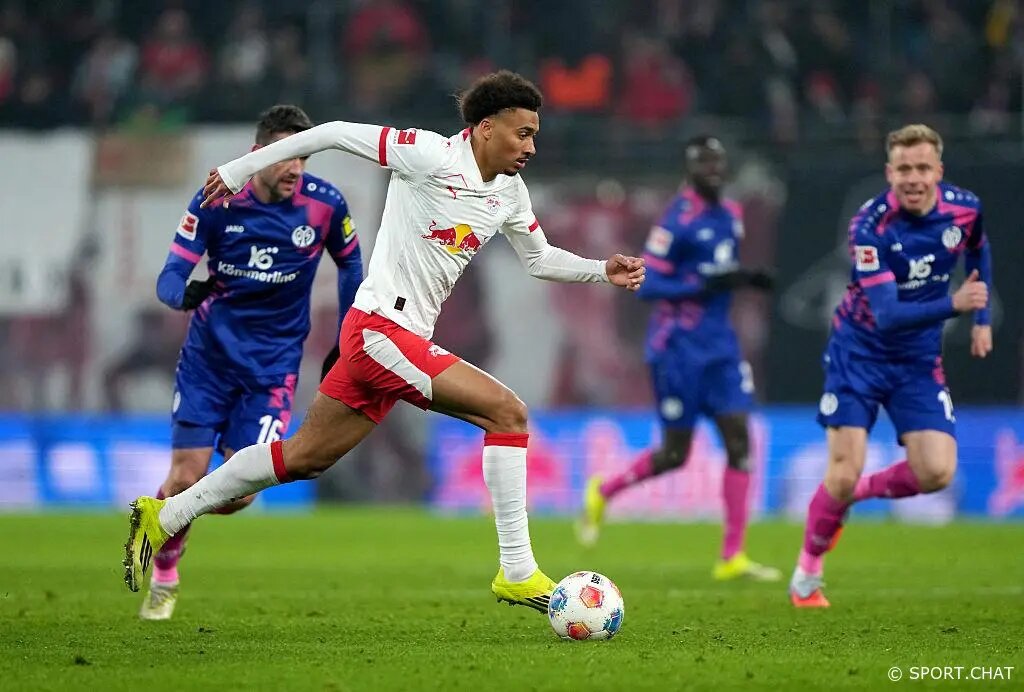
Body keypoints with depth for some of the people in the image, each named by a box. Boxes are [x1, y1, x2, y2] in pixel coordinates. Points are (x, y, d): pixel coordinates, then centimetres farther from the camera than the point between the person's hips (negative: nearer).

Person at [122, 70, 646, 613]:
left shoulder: (510, 192, 10)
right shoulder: (433, 157, -15)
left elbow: (540, 259, 25)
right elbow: (337, 134, -11)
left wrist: (602, 271, 8)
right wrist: (241, 170, -8)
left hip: (403, 337, 9)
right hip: (381, 329, -9)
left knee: (304, 457, 15)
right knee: (507, 412, -16)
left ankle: (164, 517, 25)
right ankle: (516, 572, -14)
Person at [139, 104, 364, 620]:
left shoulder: (325, 204, -10)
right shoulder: (216, 200, -12)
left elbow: (349, 263, 10)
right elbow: (170, 277, -12)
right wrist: (185, 293, -36)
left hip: (273, 365, 1)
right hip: (209, 352, -1)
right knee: (186, 479, -7)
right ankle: (163, 577, 21)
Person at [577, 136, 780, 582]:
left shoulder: (731, 214, 10)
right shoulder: (679, 219, -15)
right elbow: (645, 285, -17)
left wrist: (745, 279, 3)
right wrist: (705, 286, -25)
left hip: (719, 344, 7)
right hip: (679, 347, -7)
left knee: (738, 440, -4)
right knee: (675, 454, -1)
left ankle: (733, 557, -2)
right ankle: (603, 491, 28)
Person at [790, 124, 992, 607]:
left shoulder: (964, 209, -11)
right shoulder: (871, 226, -25)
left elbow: (978, 251, 16)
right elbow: (887, 315, -33)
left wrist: (981, 319, 13)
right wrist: (953, 304, -45)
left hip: (919, 359, 4)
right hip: (860, 353, -4)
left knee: (936, 473, -12)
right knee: (843, 474, -10)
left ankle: (859, 492, 19)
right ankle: (807, 575, 14)